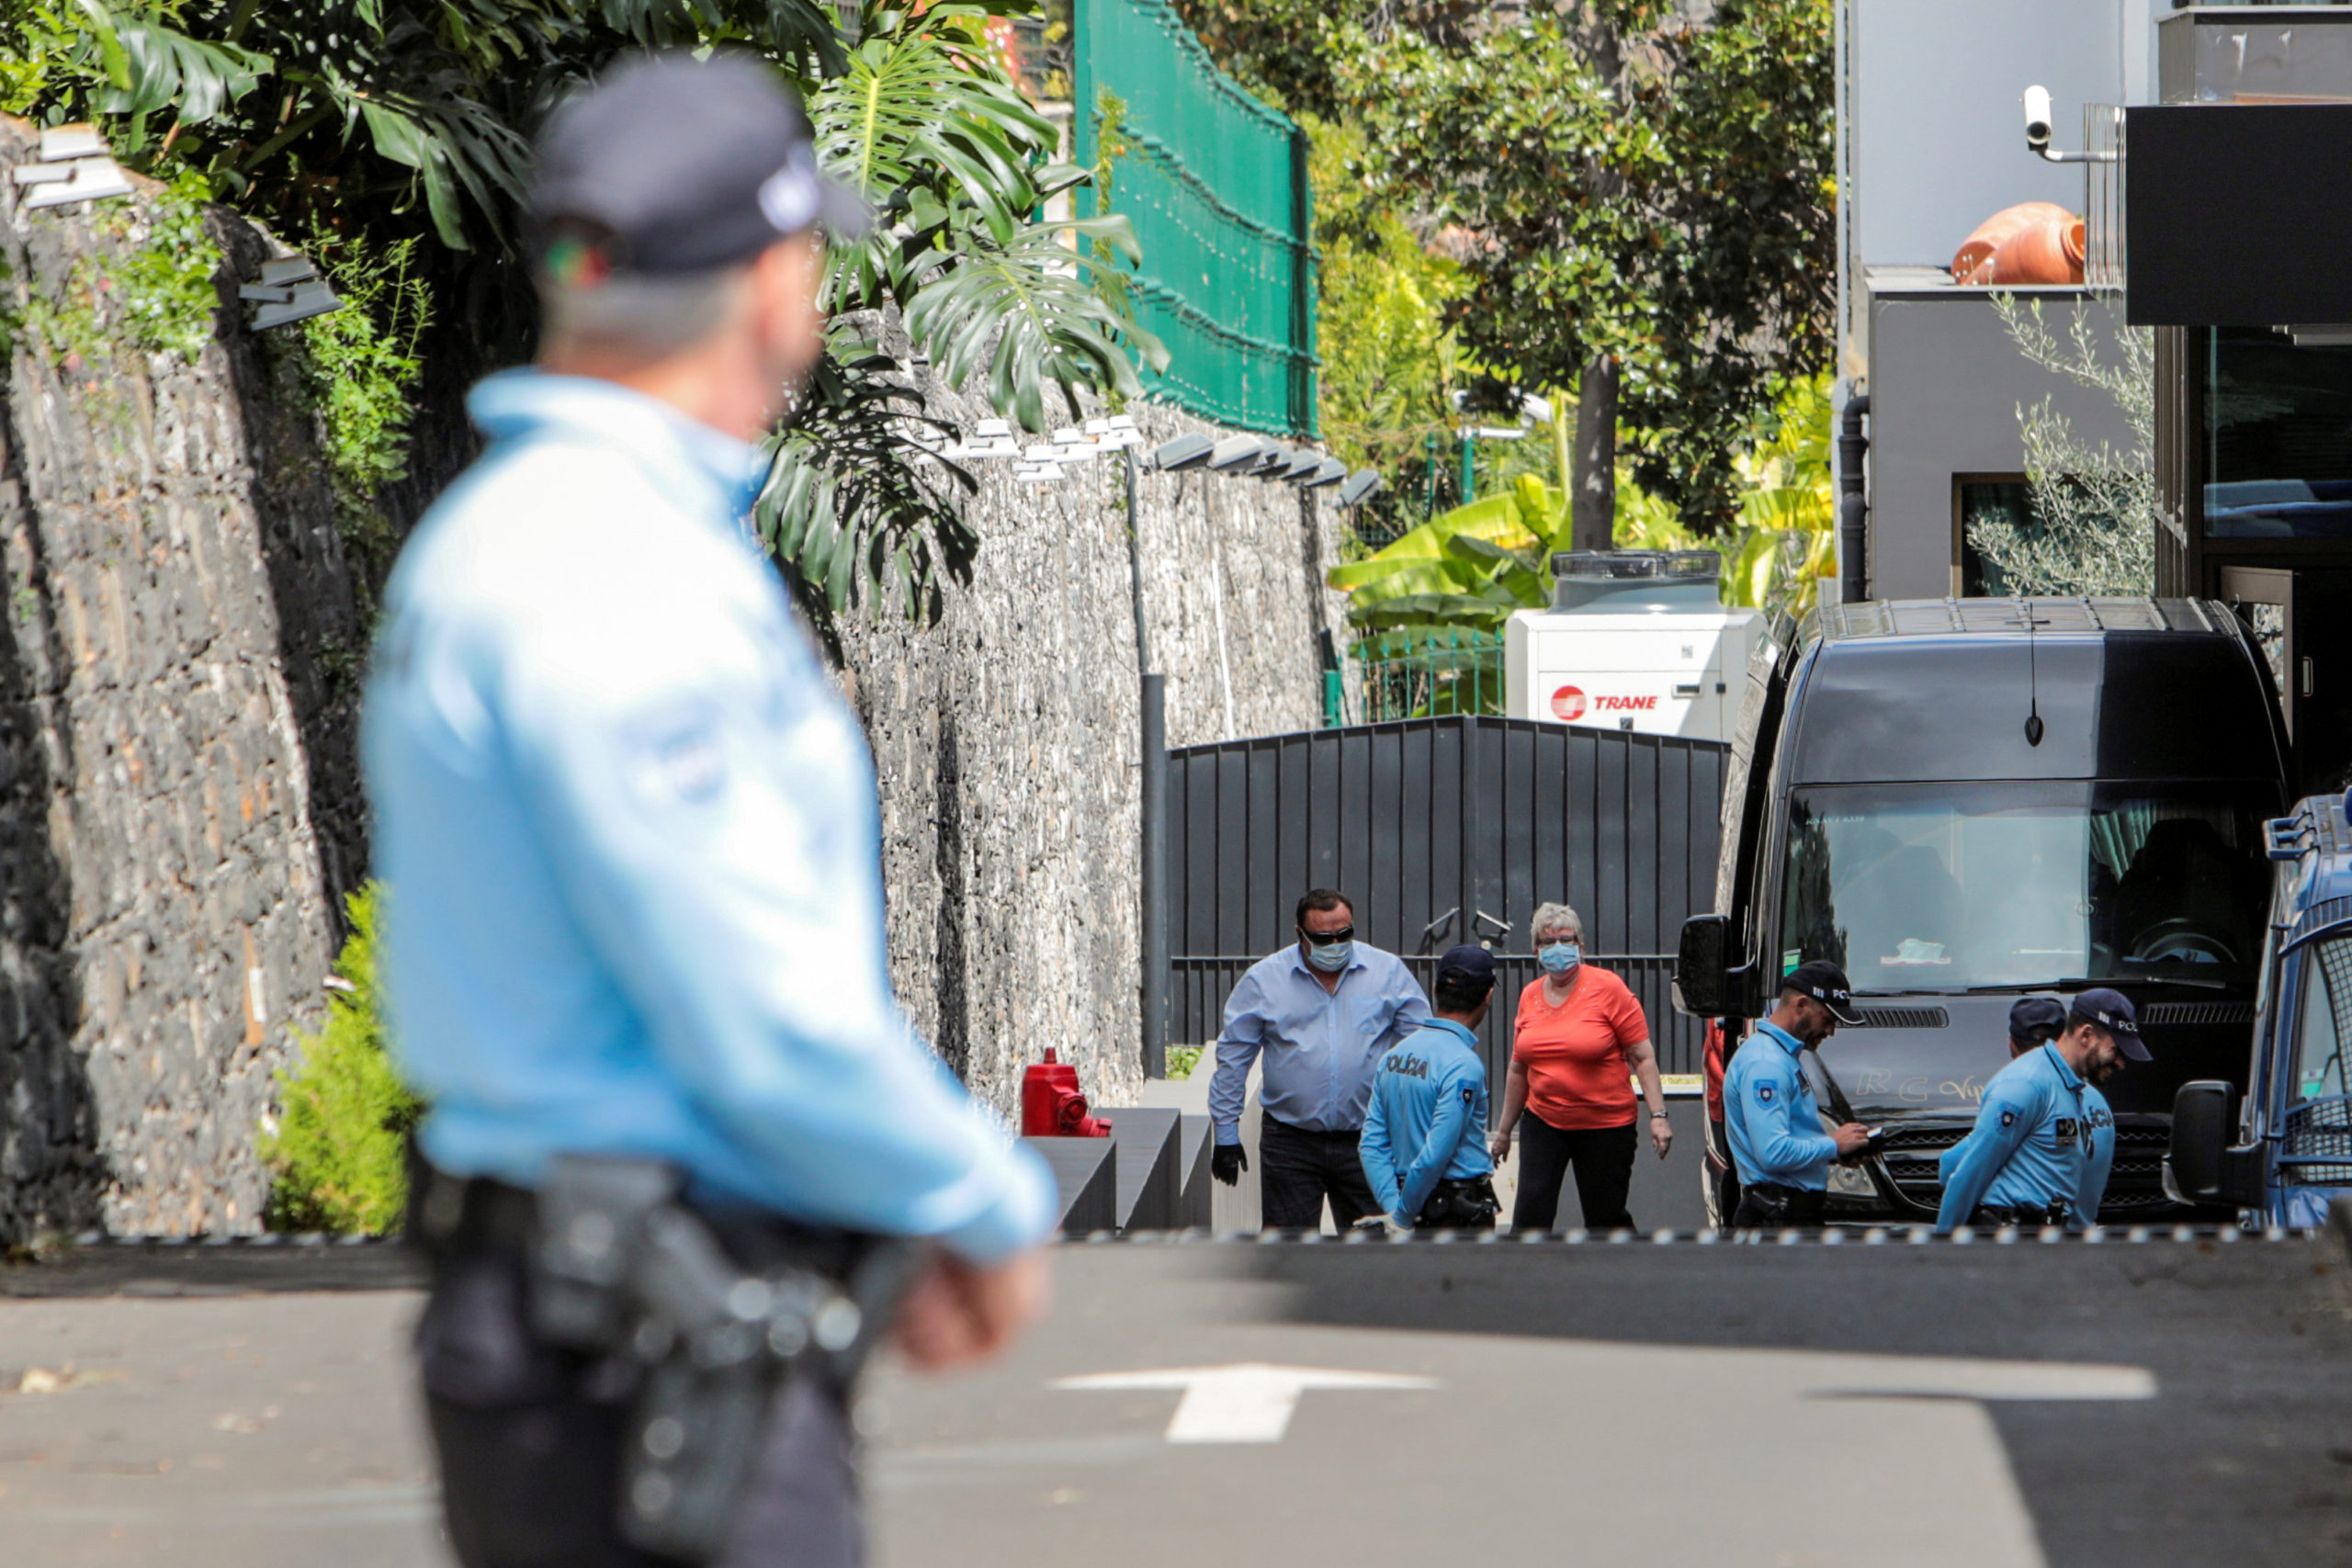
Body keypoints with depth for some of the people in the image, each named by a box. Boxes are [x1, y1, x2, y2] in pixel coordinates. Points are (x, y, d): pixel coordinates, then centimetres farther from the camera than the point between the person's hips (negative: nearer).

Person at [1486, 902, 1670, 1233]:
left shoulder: (1608, 988, -7)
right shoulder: (1529, 997, 6)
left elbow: (1643, 1057, -6)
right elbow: (1519, 1069, 17)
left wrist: (1658, 1115, -13)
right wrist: (1504, 1128, 22)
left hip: (1605, 1127, -3)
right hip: (1543, 1122, 3)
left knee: (1606, 1219, 4)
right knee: (1530, 1213, -10)